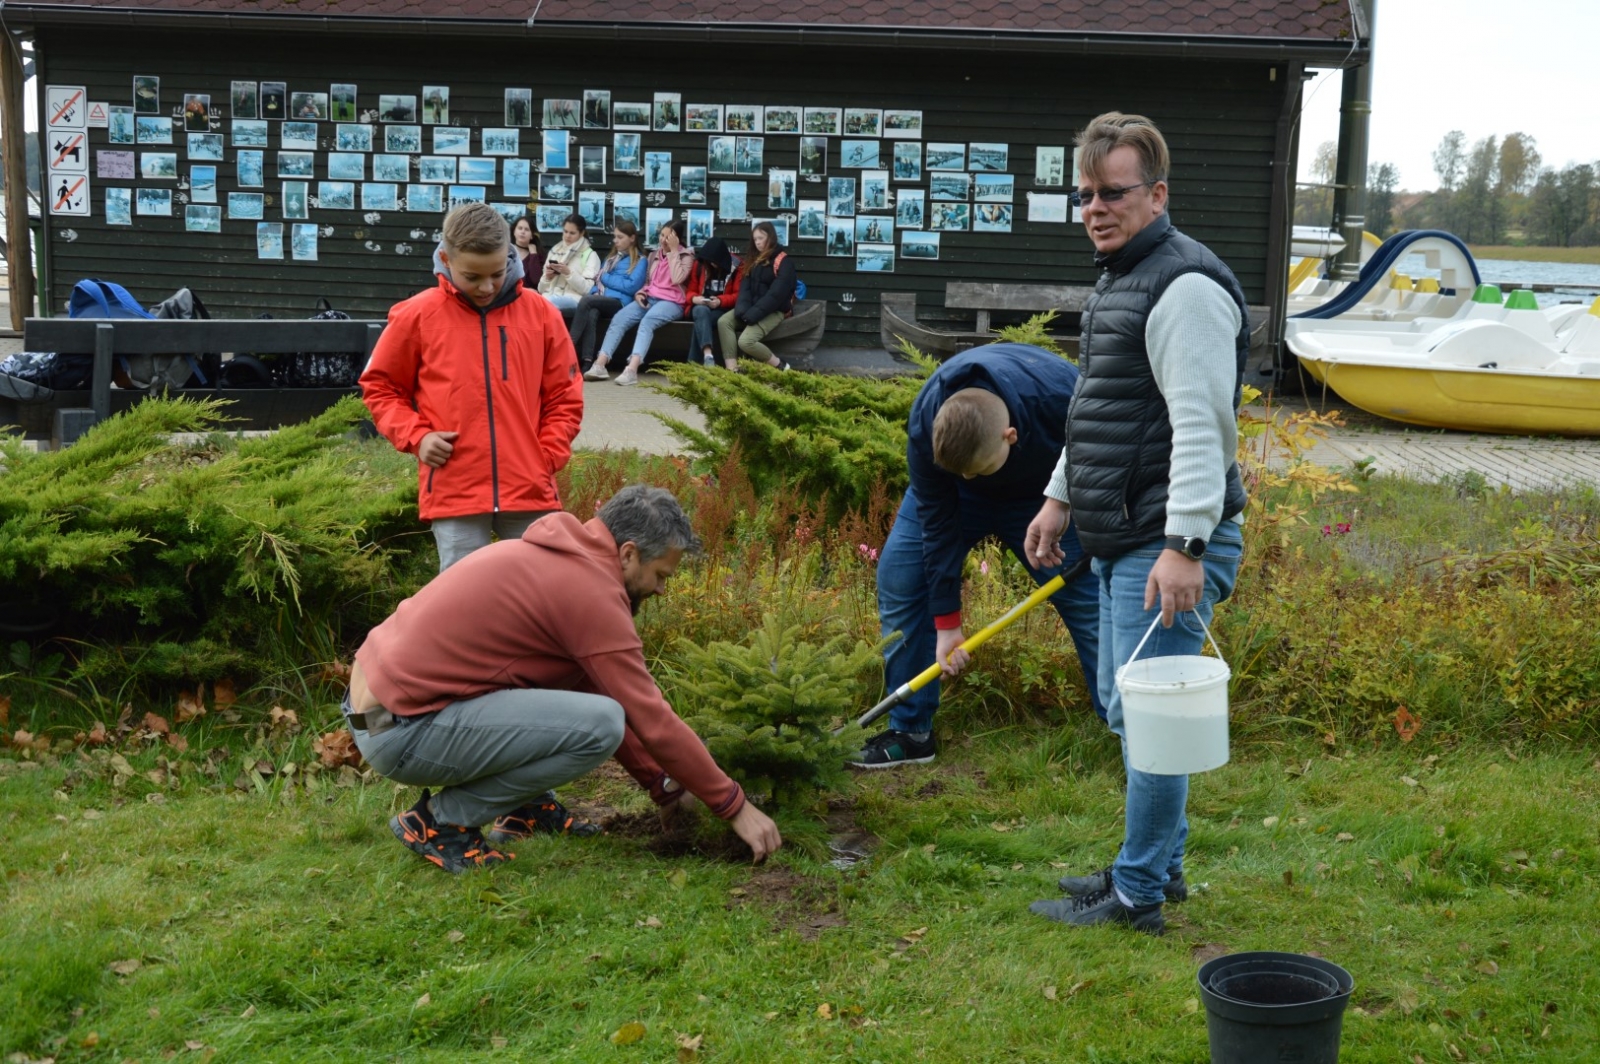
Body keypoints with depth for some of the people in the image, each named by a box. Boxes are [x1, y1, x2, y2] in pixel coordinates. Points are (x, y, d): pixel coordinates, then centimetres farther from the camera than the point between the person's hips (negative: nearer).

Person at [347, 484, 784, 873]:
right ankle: (440, 820, -5)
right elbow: (652, 720, -14)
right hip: (402, 731, -10)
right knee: (600, 725, -19)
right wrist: (736, 806, -3)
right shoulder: (592, 589, -16)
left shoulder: (561, 559, 14)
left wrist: (659, 783, 23)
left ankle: (525, 806, 17)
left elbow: (596, 692, 22)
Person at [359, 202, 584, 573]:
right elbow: (380, 386, 11)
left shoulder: (541, 315, 4)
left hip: (529, 491, 2)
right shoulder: (417, 316, 0)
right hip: (454, 492, -2)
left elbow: (564, 398, 11)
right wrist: (415, 435, -4)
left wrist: (548, 457, 0)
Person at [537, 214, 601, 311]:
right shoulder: (553, 251, 23)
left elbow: (586, 289, -2)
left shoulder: (590, 255, 10)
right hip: (550, 297, 4)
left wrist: (568, 273, -13)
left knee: (545, 301, -40)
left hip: (573, 300, -4)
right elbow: (541, 289, 23)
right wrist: (547, 278, 1)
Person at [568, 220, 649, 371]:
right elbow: (597, 280, 23)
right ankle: (587, 362, -44)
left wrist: (606, 278, 0)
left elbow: (632, 286, -6)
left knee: (586, 301, -31)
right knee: (591, 313, -33)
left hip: (620, 302, -5)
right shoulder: (611, 259, 30)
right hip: (600, 301, 5)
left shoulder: (640, 261, 9)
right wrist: (596, 292, -1)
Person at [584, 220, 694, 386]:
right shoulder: (654, 255, 19)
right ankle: (599, 365, -32)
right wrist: (639, 293, 3)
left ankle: (632, 369, -51)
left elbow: (677, 279, -17)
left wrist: (673, 251, -13)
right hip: (649, 299, 6)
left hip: (671, 302, -6)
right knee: (619, 318, -22)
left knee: (647, 321, -37)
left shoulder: (686, 256, 1)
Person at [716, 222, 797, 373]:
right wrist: (743, 309, -13)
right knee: (723, 321, -18)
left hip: (773, 311, -8)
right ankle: (731, 369, -25)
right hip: (752, 308, 8)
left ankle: (779, 365, -4)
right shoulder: (754, 260, 15)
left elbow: (776, 293, -19)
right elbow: (745, 287, 7)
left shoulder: (784, 260, -10)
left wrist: (754, 314, -24)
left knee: (746, 342, -27)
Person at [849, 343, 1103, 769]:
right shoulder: (926, 427, -34)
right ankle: (910, 731, 0)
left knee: (1089, 597, -10)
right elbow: (936, 522, -23)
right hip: (954, 495, 1)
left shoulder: (1065, 398, -41)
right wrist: (947, 623, -19)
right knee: (898, 576, -11)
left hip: (1044, 493, -1)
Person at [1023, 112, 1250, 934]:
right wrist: (1061, 496, 27)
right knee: (1124, 709, 18)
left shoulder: (1185, 287, -16)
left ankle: (1139, 895, 7)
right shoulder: (1118, 279, 17)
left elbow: (1202, 424, -24)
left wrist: (1184, 545, -28)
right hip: (1119, 541, 11)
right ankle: (1159, 865, 31)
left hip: (1167, 545, -11)